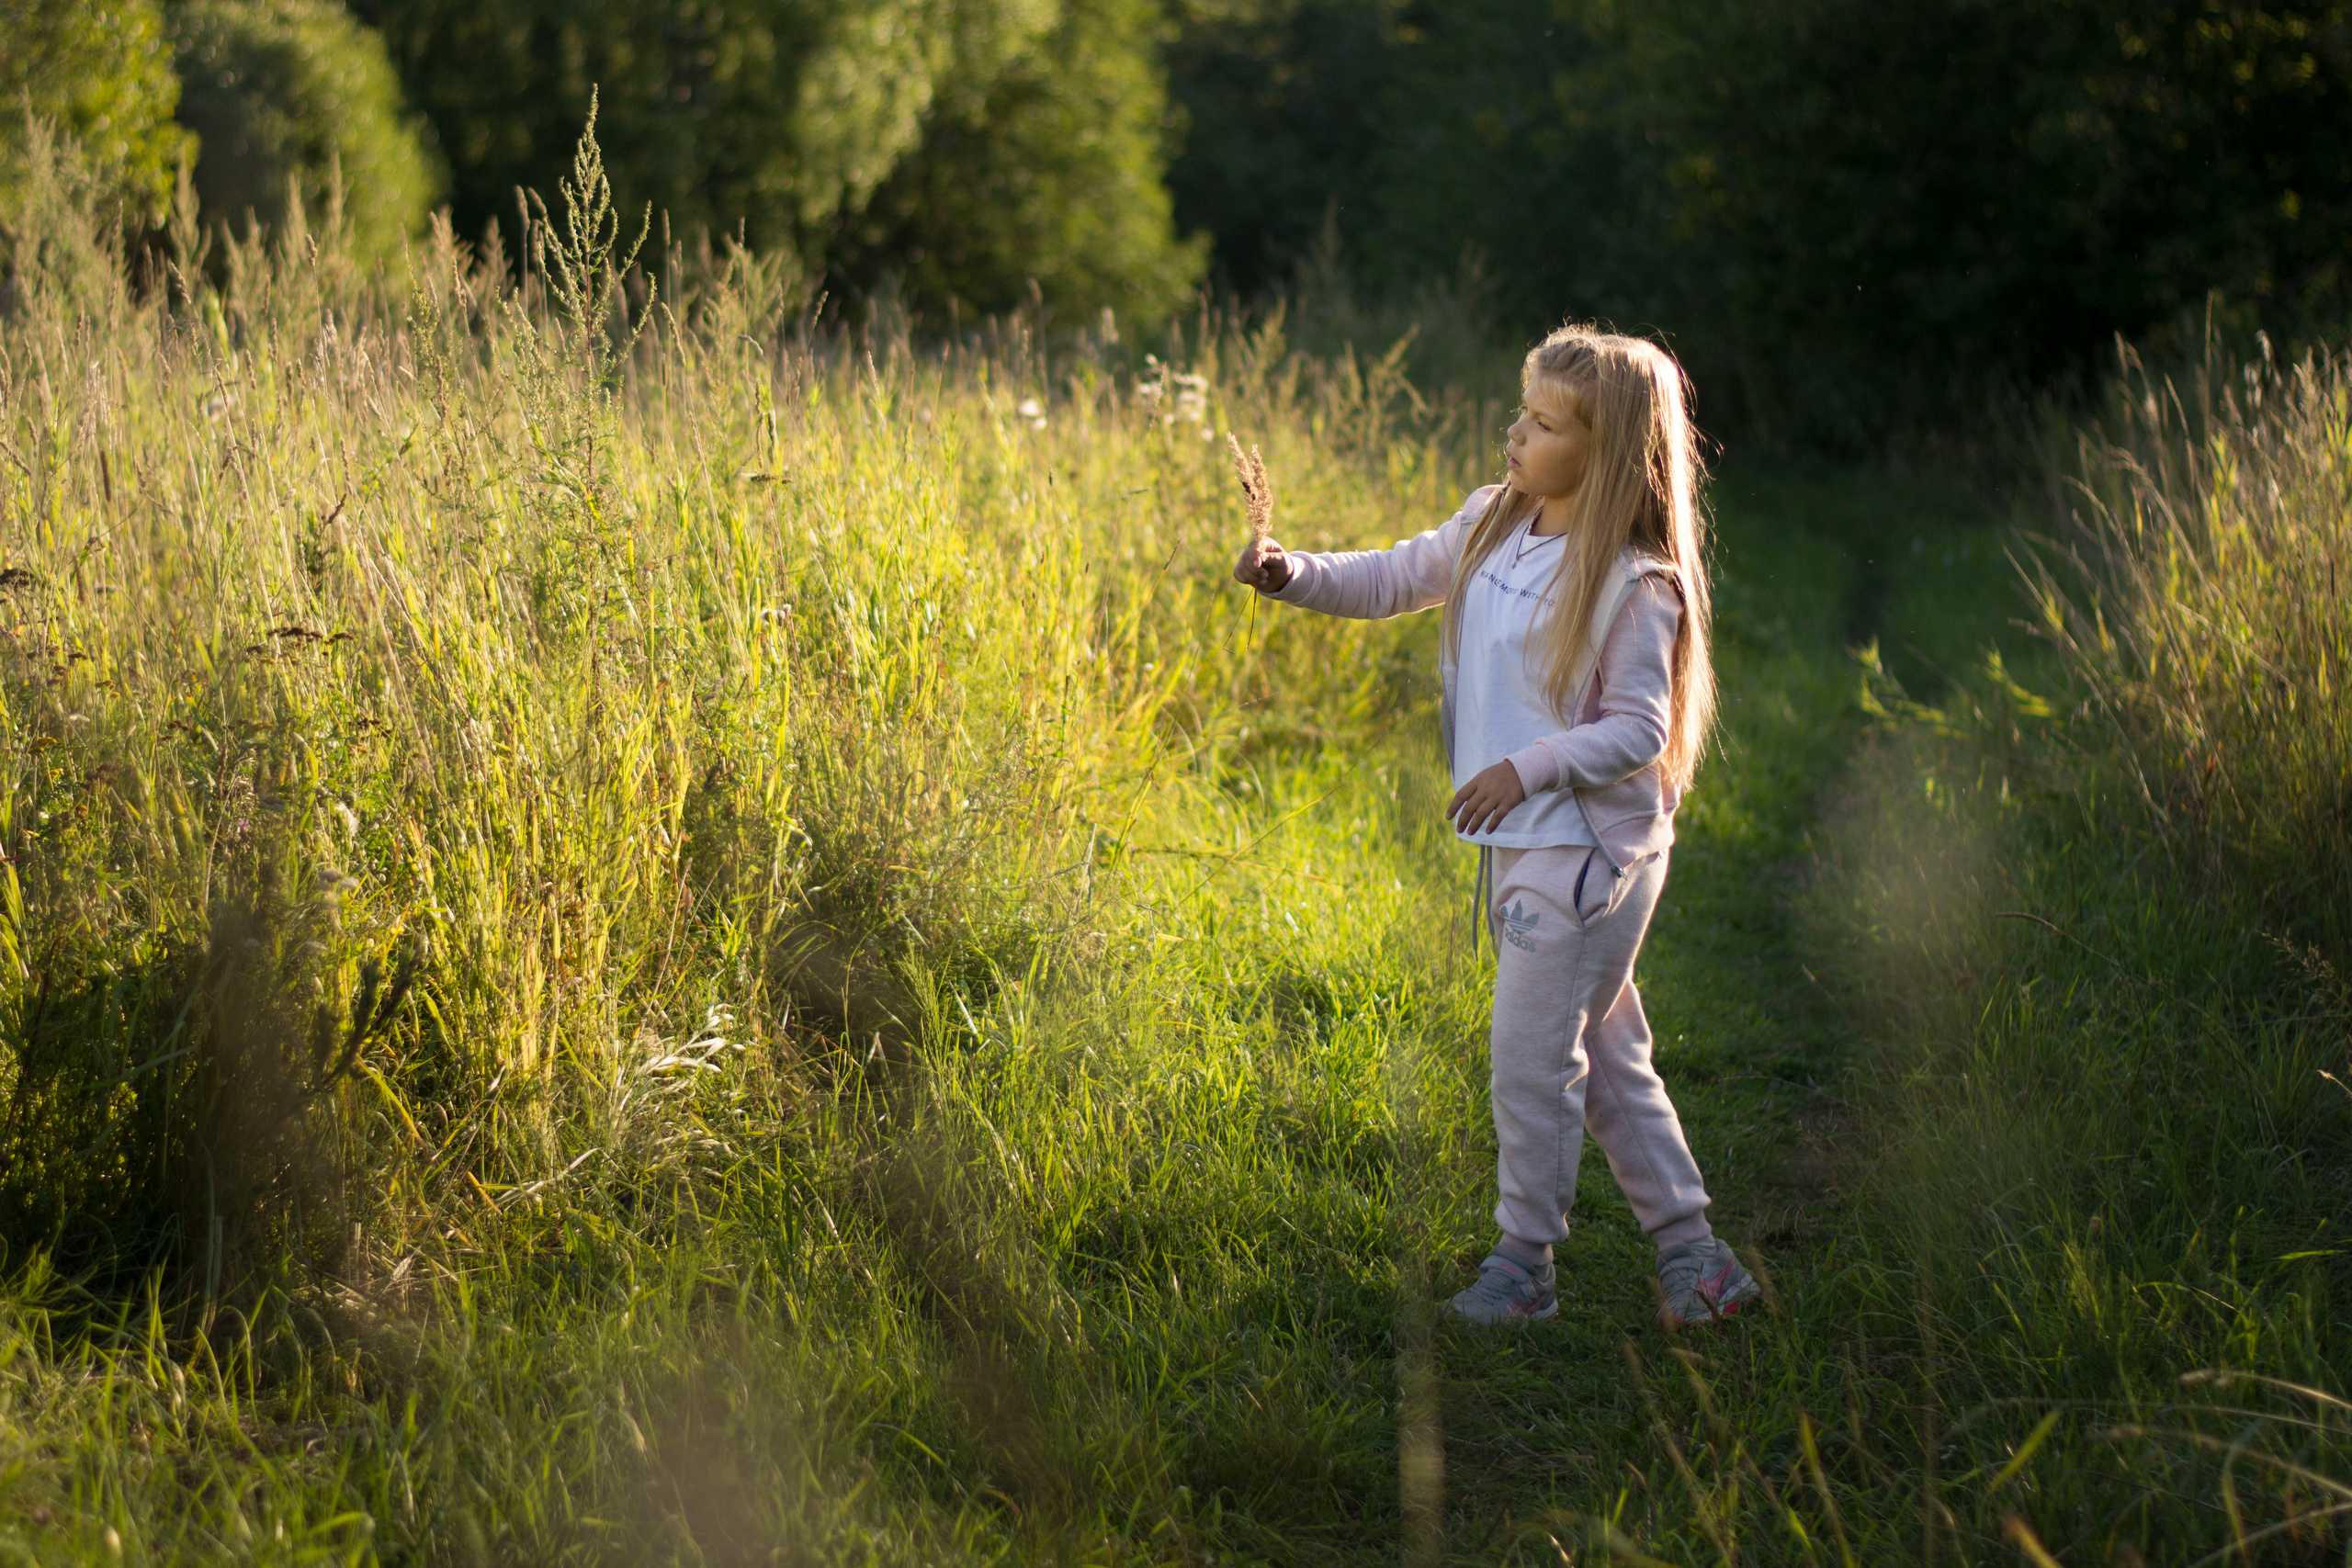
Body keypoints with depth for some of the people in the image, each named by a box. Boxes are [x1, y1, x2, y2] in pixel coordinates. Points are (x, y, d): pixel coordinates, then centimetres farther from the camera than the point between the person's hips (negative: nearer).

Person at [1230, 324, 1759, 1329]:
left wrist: (1527, 766, -25)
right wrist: (1292, 575, -5)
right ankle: (1691, 1253, 24)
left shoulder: (1632, 584, -18)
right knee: (1604, 1054, 14)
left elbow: (1640, 732, -17)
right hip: (1516, 841, 8)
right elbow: (1390, 581, 11)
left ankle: (1523, 1265, 13)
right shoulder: (1491, 524, 4)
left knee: (1530, 1052, -3)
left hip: (1586, 850, -8)